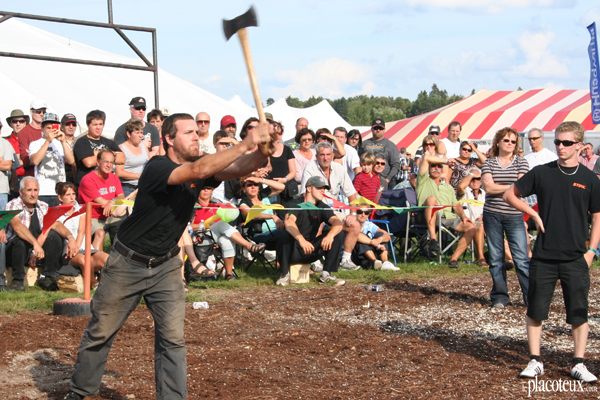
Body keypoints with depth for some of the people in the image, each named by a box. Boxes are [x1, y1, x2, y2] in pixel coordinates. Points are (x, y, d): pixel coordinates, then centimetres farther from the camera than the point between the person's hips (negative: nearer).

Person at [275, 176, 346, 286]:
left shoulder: (322, 208, 5)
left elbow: (337, 222, -12)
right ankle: (285, 274, -17)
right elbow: (288, 222, -31)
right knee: (287, 236, -37)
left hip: (311, 252, 4)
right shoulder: (296, 205, -10)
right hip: (294, 251, -4)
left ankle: (327, 274, -10)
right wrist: (301, 240, -48)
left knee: (339, 235, -11)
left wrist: (330, 235, -36)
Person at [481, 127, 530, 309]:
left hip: (514, 216, -1)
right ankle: (499, 297, 13)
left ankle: (531, 296, -3)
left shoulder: (521, 163, 5)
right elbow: (488, 187, -8)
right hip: (492, 215, 1)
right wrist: (510, 186, -8)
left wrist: (496, 187, -11)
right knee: (496, 258, 5)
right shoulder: (488, 164, 7)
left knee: (521, 258, -7)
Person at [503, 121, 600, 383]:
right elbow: (510, 195, 10)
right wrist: (534, 214, -2)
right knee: (535, 310, 5)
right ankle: (535, 361, 16)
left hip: (576, 258, 0)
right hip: (543, 256, 1)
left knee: (579, 312, 3)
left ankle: (578, 364, 13)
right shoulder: (541, 173, 2)